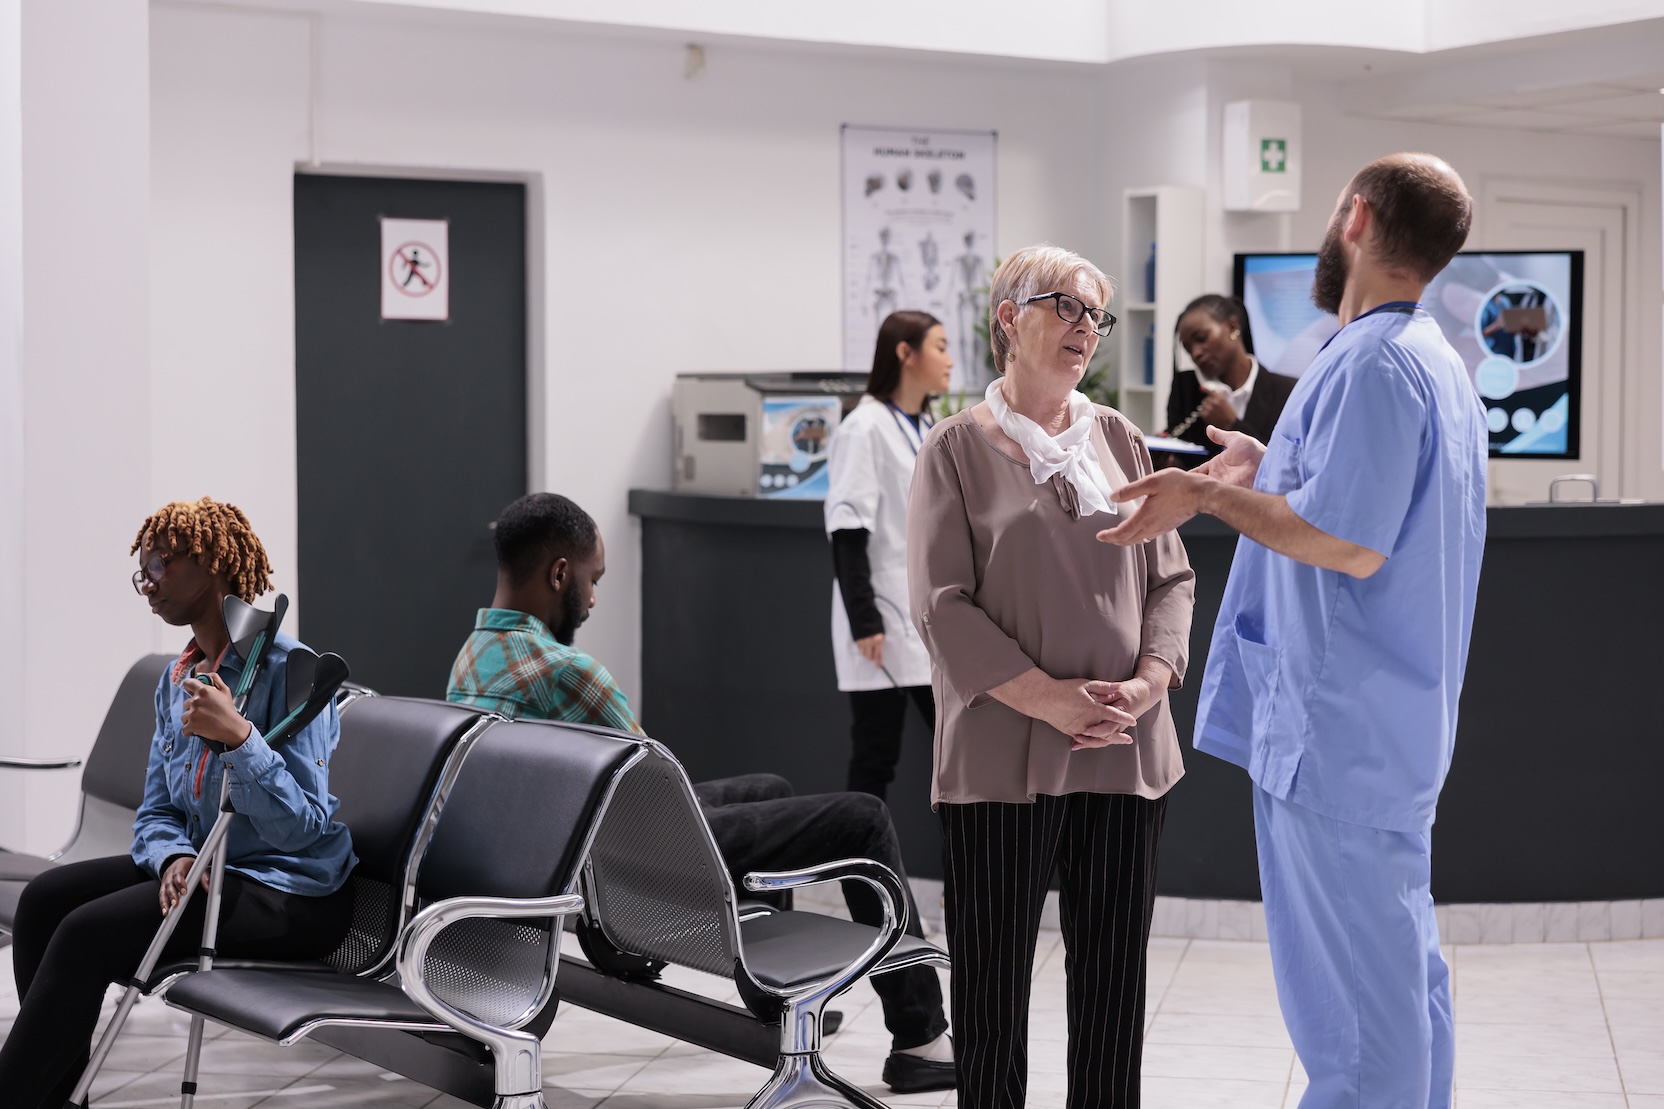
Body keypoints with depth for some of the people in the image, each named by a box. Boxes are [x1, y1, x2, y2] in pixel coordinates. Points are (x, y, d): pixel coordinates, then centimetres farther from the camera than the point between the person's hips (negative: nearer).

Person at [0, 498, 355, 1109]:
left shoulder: (288, 669, -15)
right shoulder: (177, 679, 11)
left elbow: (300, 826, -20)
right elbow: (157, 812, 13)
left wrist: (237, 736, -33)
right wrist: (175, 857, -11)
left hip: (292, 893, -8)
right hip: (202, 868, 9)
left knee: (89, 931, -23)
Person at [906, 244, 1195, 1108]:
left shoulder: (1117, 439, 12)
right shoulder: (958, 448, 0)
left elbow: (1170, 577, 12)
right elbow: (941, 604, -7)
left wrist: (1150, 681, -6)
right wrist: (1048, 698, -14)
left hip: (1125, 749, 4)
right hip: (1003, 750, -4)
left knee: (1112, 973, 7)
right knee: (993, 972, 3)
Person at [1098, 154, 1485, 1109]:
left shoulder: (1371, 363, -19)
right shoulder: (1437, 362, 14)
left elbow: (1351, 543, -24)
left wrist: (1215, 496, -16)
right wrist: (1270, 476, 22)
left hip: (1337, 732, -11)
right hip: (1399, 721, 11)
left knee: (1351, 996, -4)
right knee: (1402, 963, 17)